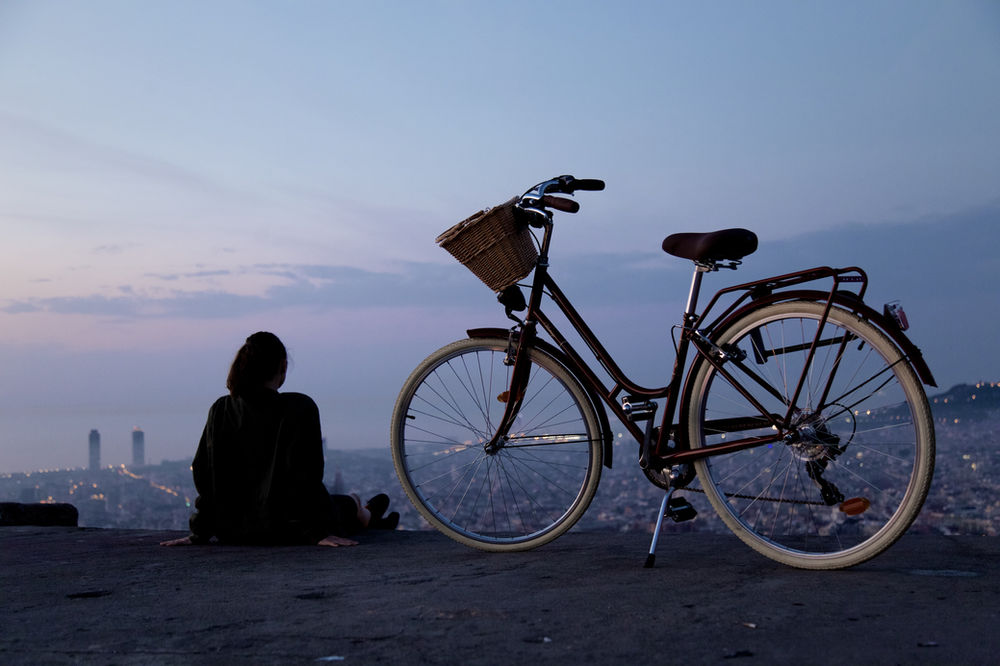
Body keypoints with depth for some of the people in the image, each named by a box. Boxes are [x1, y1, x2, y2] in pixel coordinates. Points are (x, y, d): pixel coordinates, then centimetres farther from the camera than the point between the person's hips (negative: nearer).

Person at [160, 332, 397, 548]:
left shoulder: (220, 410, -4)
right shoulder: (299, 408, -18)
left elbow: (205, 477, -1)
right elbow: (306, 479, -20)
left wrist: (199, 534, 7)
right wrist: (320, 533, -14)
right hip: (284, 529, -5)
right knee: (350, 503, 26)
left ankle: (369, 520, 60)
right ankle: (366, 519, 61)